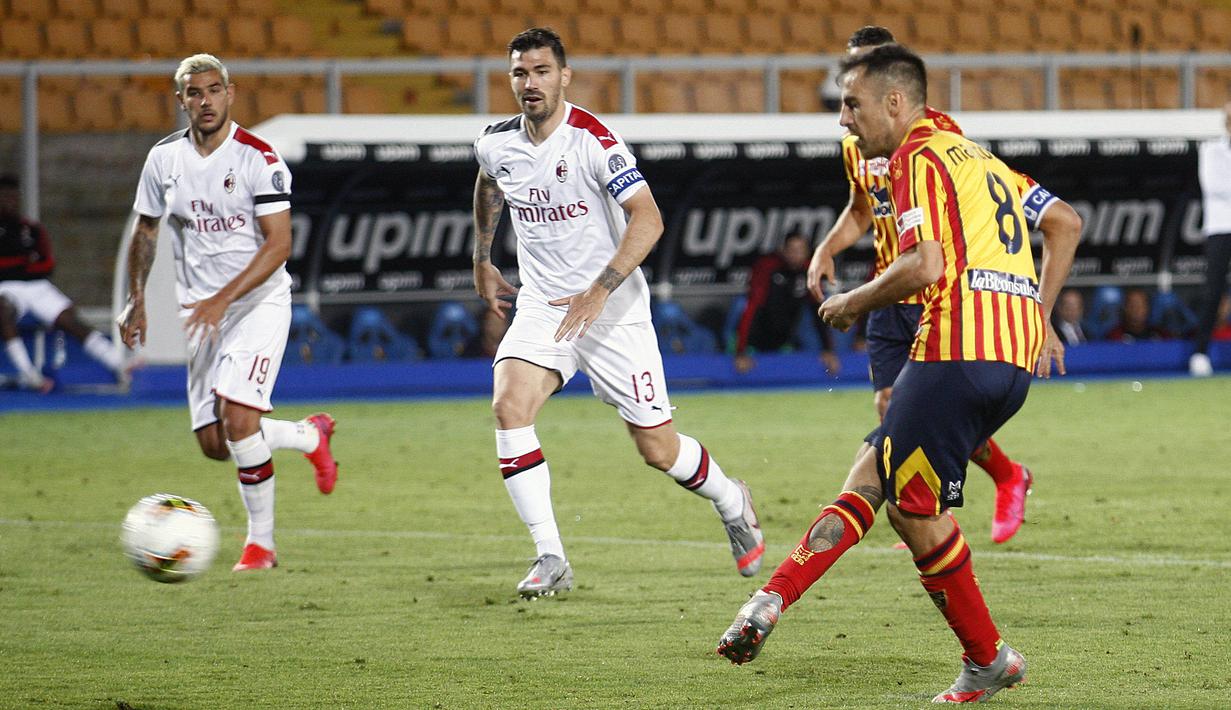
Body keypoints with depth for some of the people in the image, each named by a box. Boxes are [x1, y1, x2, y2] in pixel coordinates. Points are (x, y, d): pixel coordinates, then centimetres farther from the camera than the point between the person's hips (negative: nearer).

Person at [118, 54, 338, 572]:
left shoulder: (259, 159, -13)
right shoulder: (164, 159, 3)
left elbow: (278, 245, -17)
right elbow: (145, 231, 18)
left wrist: (222, 300, -24)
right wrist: (136, 300, 8)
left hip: (260, 301, -5)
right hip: (200, 310, 5)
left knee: (238, 418, -22)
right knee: (213, 444, 0)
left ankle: (261, 542, -4)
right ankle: (312, 436, 28)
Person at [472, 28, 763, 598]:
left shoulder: (592, 140, -18)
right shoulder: (496, 144, 1)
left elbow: (648, 219, -25)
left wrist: (599, 290, -32)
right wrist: (482, 261, 28)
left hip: (614, 311, -4)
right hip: (541, 307, 4)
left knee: (657, 447, -1)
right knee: (508, 407, -22)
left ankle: (732, 503, 32)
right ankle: (550, 560, -18)